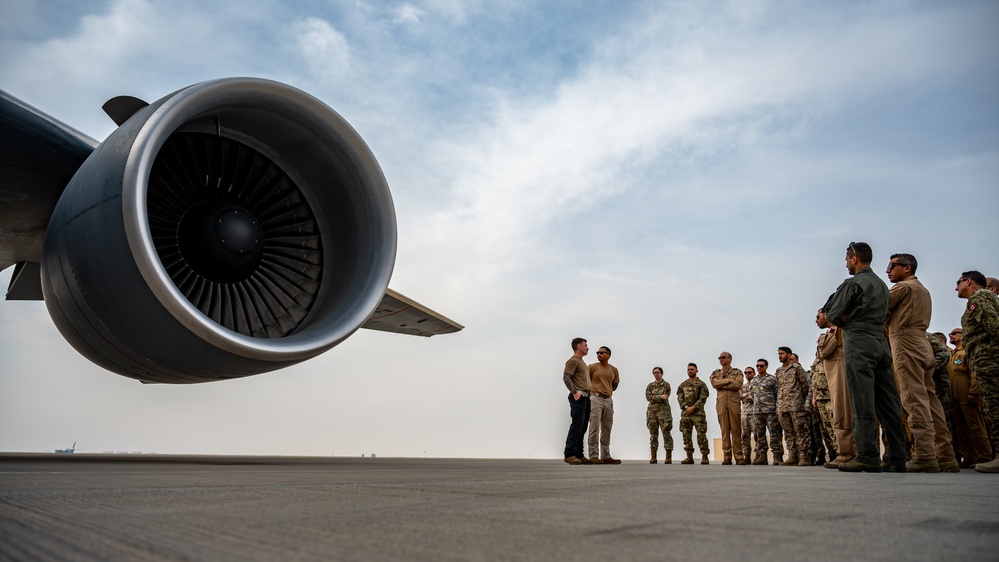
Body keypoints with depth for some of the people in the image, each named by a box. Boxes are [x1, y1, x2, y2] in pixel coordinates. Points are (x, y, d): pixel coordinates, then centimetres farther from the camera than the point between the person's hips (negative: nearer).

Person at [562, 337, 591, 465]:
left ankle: (579, 455, 11)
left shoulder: (581, 361, 24)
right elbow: (566, 377, -16)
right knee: (577, 426, -13)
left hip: (585, 397, 10)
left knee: (582, 427, 8)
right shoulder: (573, 361, -6)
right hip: (578, 397, -10)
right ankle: (569, 454, -12)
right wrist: (575, 392, -25)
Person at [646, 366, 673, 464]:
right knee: (653, 434, 2)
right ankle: (653, 458, 4)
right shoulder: (650, 385, 15)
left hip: (663, 411, -3)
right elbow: (648, 397, -2)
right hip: (651, 412, 3)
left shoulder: (666, 385, 5)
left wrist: (654, 398, -6)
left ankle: (668, 458, -7)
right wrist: (660, 397, -11)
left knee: (666, 434, -8)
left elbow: (665, 398, -7)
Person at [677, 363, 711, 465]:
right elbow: (679, 398, 7)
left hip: (698, 412, -4)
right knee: (686, 435, 3)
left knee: (701, 434, -9)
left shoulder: (701, 384, 4)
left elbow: (703, 398, -6)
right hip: (685, 413, 4)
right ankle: (689, 457, 9)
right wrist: (686, 407, -10)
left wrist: (693, 407, -16)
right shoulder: (682, 385, 16)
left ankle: (705, 457, -5)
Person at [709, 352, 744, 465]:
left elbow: (738, 385, -8)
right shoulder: (716, 373, 17)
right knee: (725, 430, 0)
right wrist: (729, 381, -7)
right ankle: (727, 457, 1)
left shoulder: (737, 372, 11)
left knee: (736, 430, -4)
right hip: (721, 403, 2)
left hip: (734, 403, -1)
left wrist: (721, 385, -5)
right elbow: (714, 383, -4)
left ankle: (739, 457, -1)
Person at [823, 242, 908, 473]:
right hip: (881, 343, 8)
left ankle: (868, 457, -11)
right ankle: (897, 457, 7)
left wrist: (844, 321, 14)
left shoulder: (853, 284, -6)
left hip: (858, 344, -8)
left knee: (862, 403, -9)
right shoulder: (882, 285, 20)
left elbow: (832, 315, -6)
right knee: (888, 403, 7)